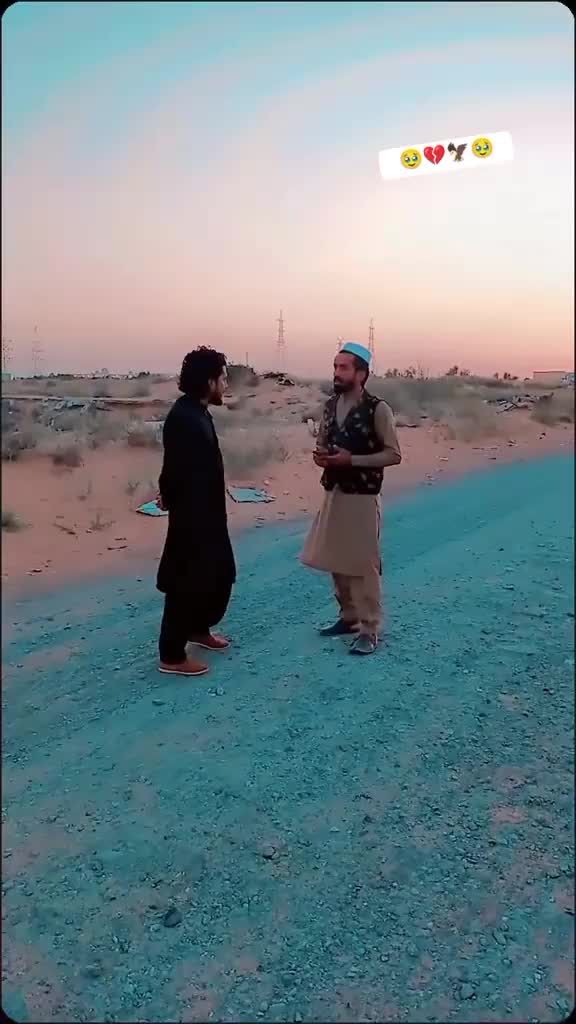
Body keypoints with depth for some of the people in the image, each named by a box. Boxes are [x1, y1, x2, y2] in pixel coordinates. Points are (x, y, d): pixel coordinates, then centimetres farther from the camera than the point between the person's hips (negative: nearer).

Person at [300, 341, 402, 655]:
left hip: (362, 496, -7)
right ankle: (349, 617, 30)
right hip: (333, 492, 7)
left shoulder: (377, 409, -13)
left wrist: (351, 459, -21)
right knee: (336, 560, 14)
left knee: (363, 565, 0)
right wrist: (320, 455, -4)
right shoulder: (330, 404, 7)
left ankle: (369, 630, 10)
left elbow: (393, 454, -12)